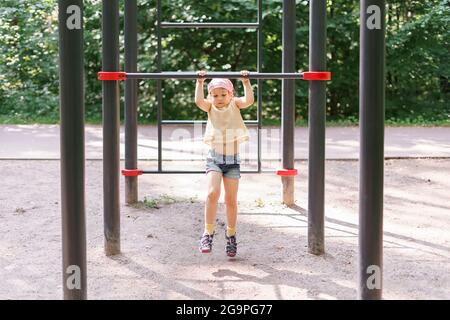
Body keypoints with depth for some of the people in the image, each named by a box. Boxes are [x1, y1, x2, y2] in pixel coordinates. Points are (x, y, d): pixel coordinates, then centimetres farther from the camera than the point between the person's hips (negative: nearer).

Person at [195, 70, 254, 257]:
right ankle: (208, 233, -9)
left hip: (232, 159, 1)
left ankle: (231, 235, 23)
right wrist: (200, 83, -17)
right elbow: (199, 101, -20)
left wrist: (246, 82, -15)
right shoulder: (210, 107, 1)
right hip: (214, 158, -1)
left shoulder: (235, 104, 2)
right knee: (213, 193, -21)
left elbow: (249, 100, -17)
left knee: (231, 200, 4)